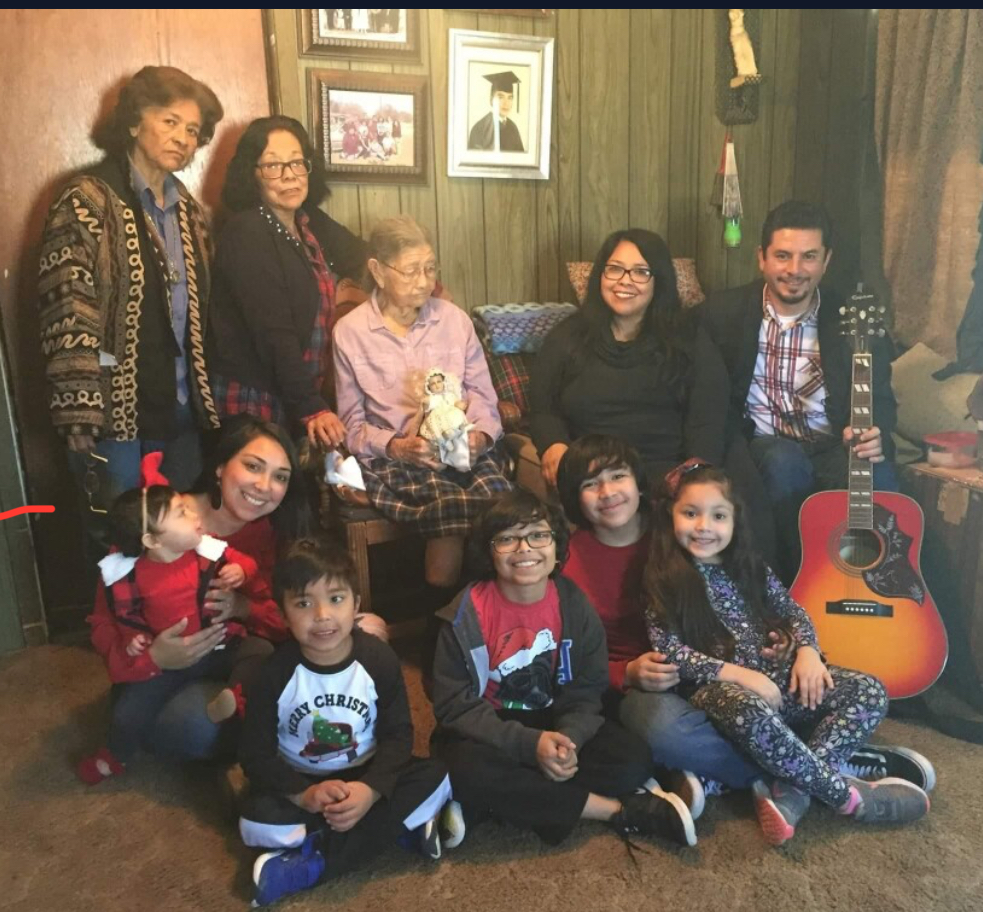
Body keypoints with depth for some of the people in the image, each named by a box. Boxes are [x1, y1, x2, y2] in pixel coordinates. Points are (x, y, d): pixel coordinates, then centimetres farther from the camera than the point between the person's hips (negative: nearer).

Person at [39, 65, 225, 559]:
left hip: (182, 409, 6)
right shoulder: (87, 201, -8)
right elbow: (67, 313, -15)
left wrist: (204, 396, 14)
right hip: (118, 413, -6)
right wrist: (80, 417, -20)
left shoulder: (186, 207, 13)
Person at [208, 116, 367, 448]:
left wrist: (336, 288, 6)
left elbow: (358, 255, 26)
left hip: (303, 394, 8)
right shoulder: (246, 235, -16)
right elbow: (274, 333, -23)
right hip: (254, 400, -7)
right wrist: (311, 408, -26)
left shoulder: (311, 223, 6)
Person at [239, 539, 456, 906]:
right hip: (299, 784, -1)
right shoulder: (275, 673, -16)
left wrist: (370, 789, -28)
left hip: (364, 779, 1)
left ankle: (313, 863, -22)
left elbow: (398, 734, -10)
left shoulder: (379, 659, -14)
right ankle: (405, 823, -20)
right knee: (257, 822, -31)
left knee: (435, 777, -23)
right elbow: (254, 754, -12)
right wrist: (304, 794, -27)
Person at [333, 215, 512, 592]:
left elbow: (483, 396, 11)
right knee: (450, 506, -34)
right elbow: (352, 423, 6)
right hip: (395, 460, -2)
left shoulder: (454, 319, 13)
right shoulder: (350, 331, 6)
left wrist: (481, 436, -10)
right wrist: (394, 446, -12)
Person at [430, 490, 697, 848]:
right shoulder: (467, 614, -16)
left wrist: (567, 739, -25)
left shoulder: (574, 606, -8)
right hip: (488, 732, -2)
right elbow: (455, 707, -17)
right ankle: (622, 810, -21)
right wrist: (530, 744, -28)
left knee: (632, 759, -19)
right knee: (469, 772, -35)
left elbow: (586, 691, -4)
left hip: (555, 722, 2)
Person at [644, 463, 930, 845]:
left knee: (870, 692, -9)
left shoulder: (748, 565, 9)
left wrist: (807, 650, -5)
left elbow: (792, 611, 16)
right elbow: (669, 652, -14)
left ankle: (790, 789, -24)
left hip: (774, 673, 6)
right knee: (752, 713, -40)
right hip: (715, 687, -6)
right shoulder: (664, 581, -8)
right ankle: (848, 795, -17)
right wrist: (738, 673, -22)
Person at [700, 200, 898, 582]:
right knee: (785, 463, -35)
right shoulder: (722, 313, 0)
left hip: (835, 451, 1)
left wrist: (876, 436, -20)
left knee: (878, 480, -31)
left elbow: (881, 399, 5)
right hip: (761, 450, -1)